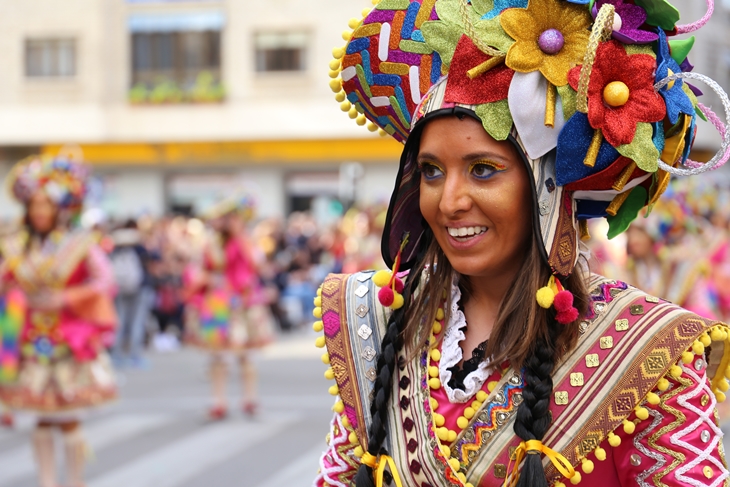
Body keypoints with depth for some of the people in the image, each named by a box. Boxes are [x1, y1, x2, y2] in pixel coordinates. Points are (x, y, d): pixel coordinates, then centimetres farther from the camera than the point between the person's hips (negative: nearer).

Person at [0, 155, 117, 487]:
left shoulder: (79, 245, -5)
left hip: (71, 343, -3)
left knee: (69, 419, -1)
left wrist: (64, 298, -20)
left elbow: (106, 280, -13)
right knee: (42, 421, 6)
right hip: (32, 344, 3)